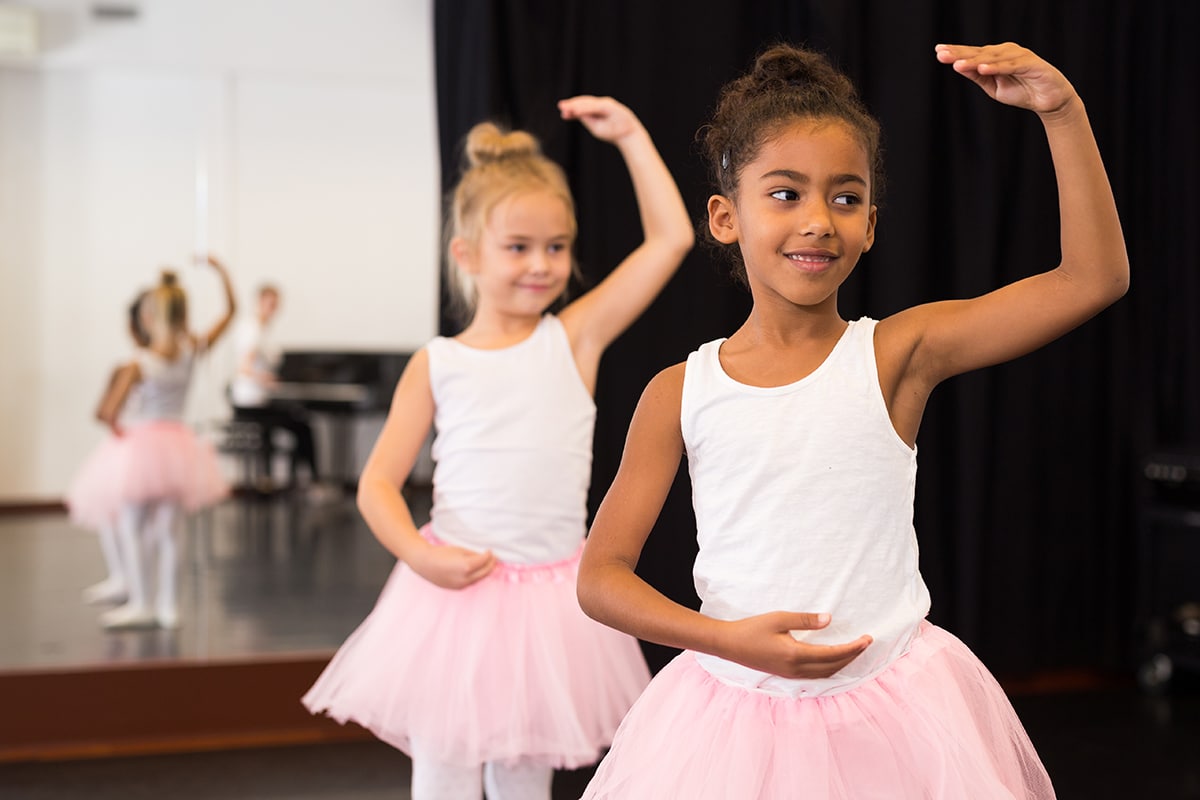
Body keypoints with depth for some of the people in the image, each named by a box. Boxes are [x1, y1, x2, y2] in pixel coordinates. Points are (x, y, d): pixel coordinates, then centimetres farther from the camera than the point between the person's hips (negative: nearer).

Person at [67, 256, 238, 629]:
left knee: (129, 527, 6)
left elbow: (108, 413, -20)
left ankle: (140, 603, 7)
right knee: (165, 529, 12)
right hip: (175, 441, 5)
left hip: (139, 443, -5)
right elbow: (230, 311, 3)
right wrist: (221, 270, 6)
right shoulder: (191, 351, -8)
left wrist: (118, 428, 0)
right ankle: (167, 604, 14)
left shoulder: (137, 366, -18)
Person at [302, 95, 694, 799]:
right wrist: (421, 554, -17)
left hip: (549, 601, 1)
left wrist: (631, 136, 3)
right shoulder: (437, 364, 0)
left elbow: (670, 238, -1)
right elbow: (378, 483, 0)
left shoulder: (575, 338, 2)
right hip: (457, 591, -1)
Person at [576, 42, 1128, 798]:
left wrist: (1063, 109, -17)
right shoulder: (680, 393, -3)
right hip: (736, 705, 1)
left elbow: (1096, 277, -11)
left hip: (891, 717, 0)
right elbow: (601, 574, -2)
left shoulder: (897, 355, -5)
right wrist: (731, 640, -16)